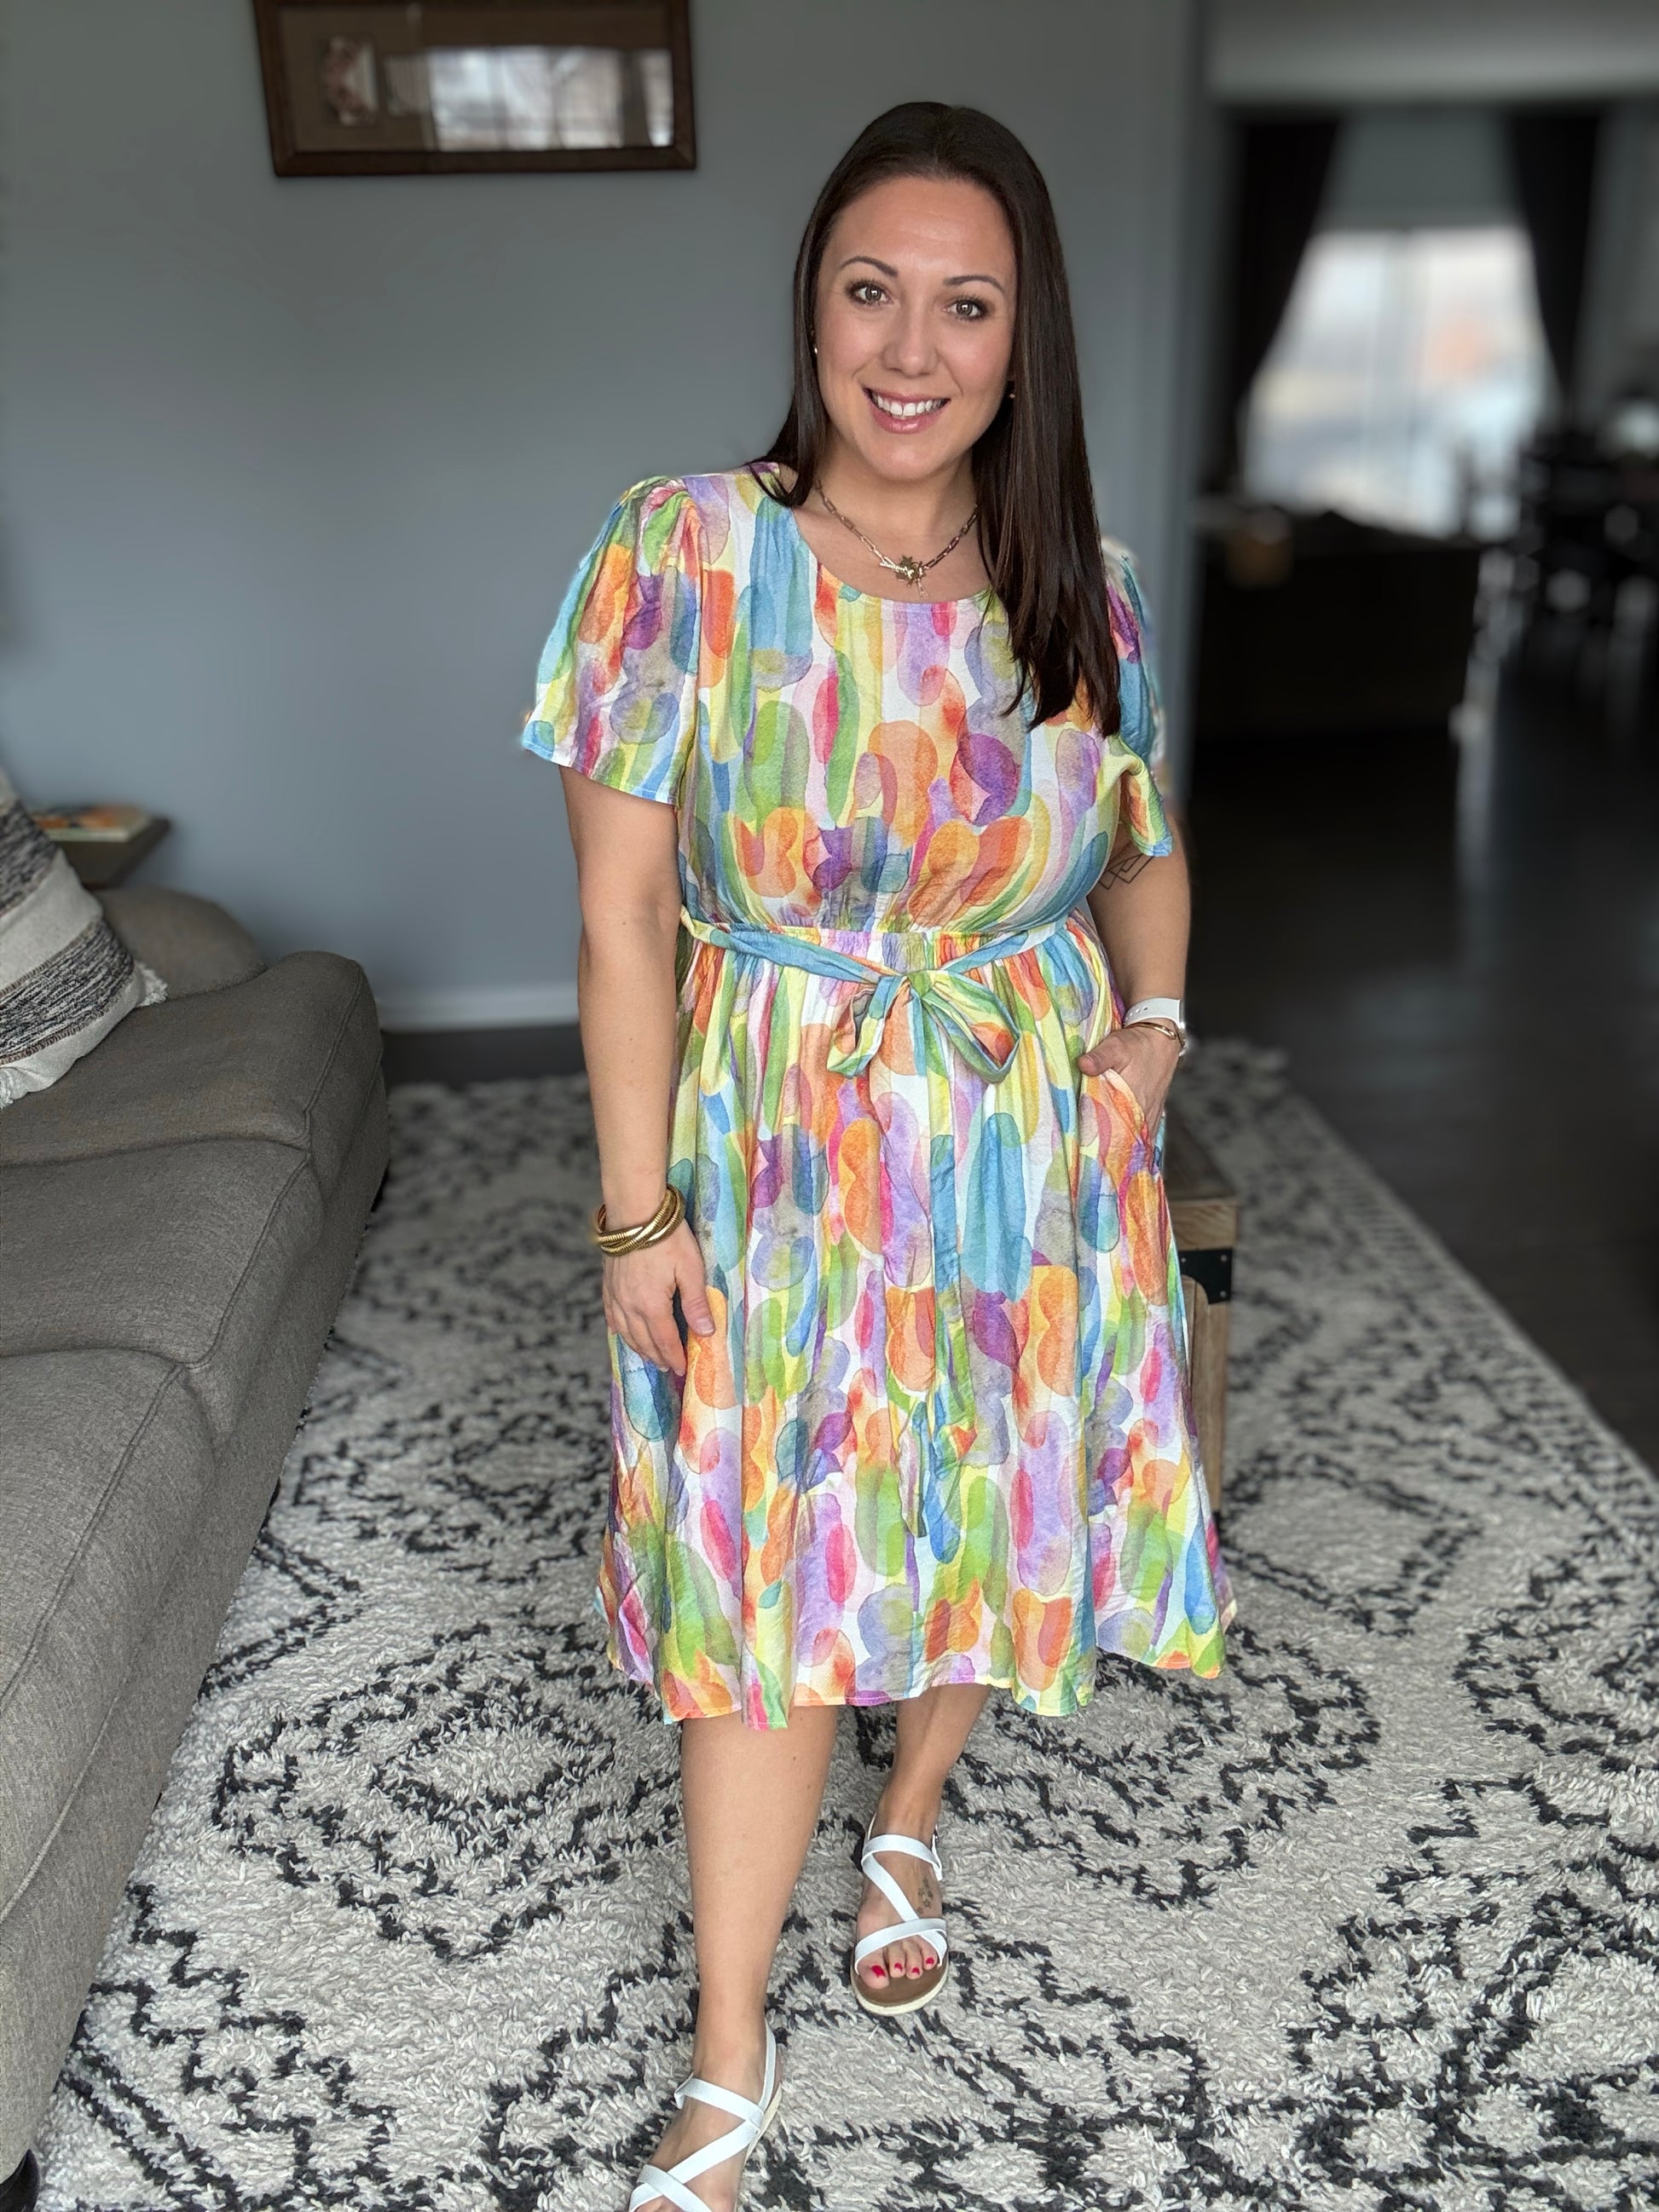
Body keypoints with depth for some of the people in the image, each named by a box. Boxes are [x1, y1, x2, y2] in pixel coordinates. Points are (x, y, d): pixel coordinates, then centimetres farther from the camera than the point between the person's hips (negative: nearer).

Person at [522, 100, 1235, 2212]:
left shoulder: (1086, 585, -2)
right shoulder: (679, 557, -11)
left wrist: (1154, 1015, -7)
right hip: (784, 1156, -3)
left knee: (989, 1528, 17)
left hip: (1031, 1155, 3)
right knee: (766, 1588, 4)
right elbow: (620, 913, -10)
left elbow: (1147, 849, 13)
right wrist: (638, 1214, -11)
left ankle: (908, 1825, 50)